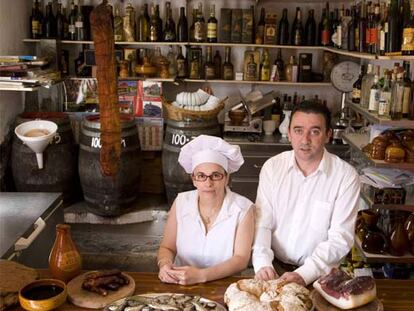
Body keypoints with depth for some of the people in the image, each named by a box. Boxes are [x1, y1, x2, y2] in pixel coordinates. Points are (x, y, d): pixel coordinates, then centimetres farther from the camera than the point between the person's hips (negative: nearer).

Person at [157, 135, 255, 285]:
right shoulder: (181, 202, 2)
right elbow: (167, 247, 9)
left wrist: (201, 275, -22)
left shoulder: (243, 209, -6)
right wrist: (164, 265, -14)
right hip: (181, 285, 2)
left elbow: (241, 259, -9)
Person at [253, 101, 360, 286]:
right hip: (275, 267, 1)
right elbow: (262, 223, -2)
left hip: (320, 273, -1)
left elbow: (341, 237, -10)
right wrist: (262, 264, -18)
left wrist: (304, 274, -21)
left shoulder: (346, 176, -8)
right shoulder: (272, 167, -1)